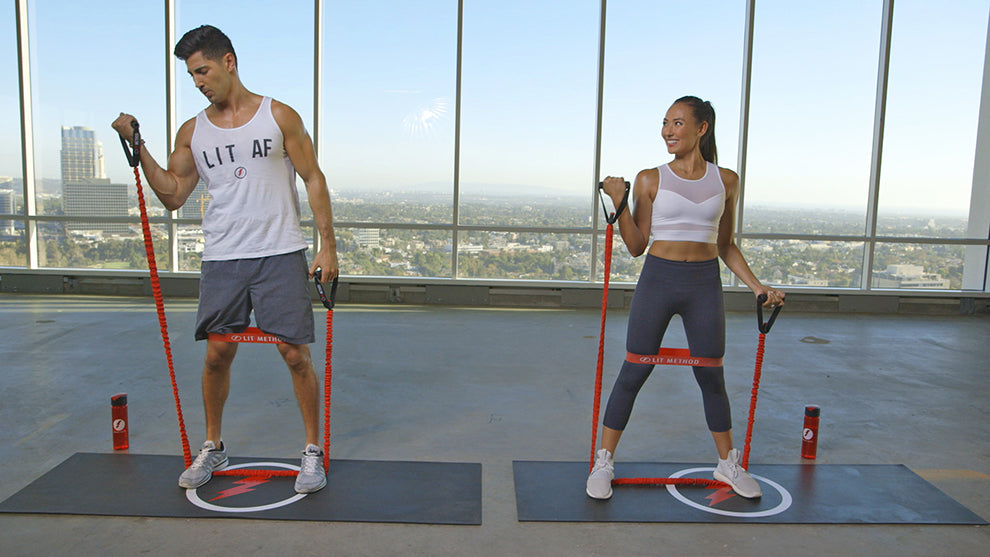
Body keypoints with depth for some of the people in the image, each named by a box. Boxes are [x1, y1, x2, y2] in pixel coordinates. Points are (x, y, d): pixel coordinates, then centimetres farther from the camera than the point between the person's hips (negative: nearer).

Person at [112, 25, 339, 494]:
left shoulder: (279, 117, 3)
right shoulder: (192, 132, 12)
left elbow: (313, 180, 2)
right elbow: (173, 195, 11)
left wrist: (328, 245, -5)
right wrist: (137, 147, 1)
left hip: (281, 255, -3)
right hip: (222, 261, 3)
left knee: (296, 355, -4)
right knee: (217, 354, 6)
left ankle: (312, 451, 12)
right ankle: (212, 448, 27)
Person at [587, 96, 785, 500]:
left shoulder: (726, 181, 5)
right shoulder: (650, 179, -1)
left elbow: (725, 245, 14)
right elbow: (637, 246, -2)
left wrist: (757, 287, 8)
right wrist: (619, 203, -13)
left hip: (705, 285, 2)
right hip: (658, 279, -2)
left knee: (711, 376, 11)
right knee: (633, 372, 2)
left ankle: (728, 463, 31)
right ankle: (604, 461, 16)